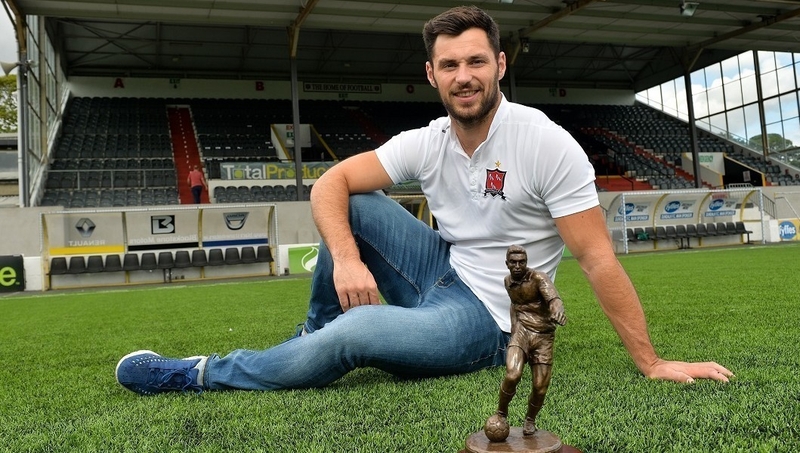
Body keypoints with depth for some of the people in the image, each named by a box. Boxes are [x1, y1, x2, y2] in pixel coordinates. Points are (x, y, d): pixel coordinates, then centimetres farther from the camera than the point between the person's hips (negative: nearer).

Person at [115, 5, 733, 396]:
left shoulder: (546, 143, -18)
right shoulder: (427, 142, -3)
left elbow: (599, 261, -17)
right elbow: (330, 184, -6)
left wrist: (652, 363, -17)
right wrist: (347, 258, -25)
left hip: (486, 318, -5)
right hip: (441, 272, 6)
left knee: (350, 333, -29)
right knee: (356, 202, -10)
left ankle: (198, 374, -5)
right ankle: (315, 331, 5)